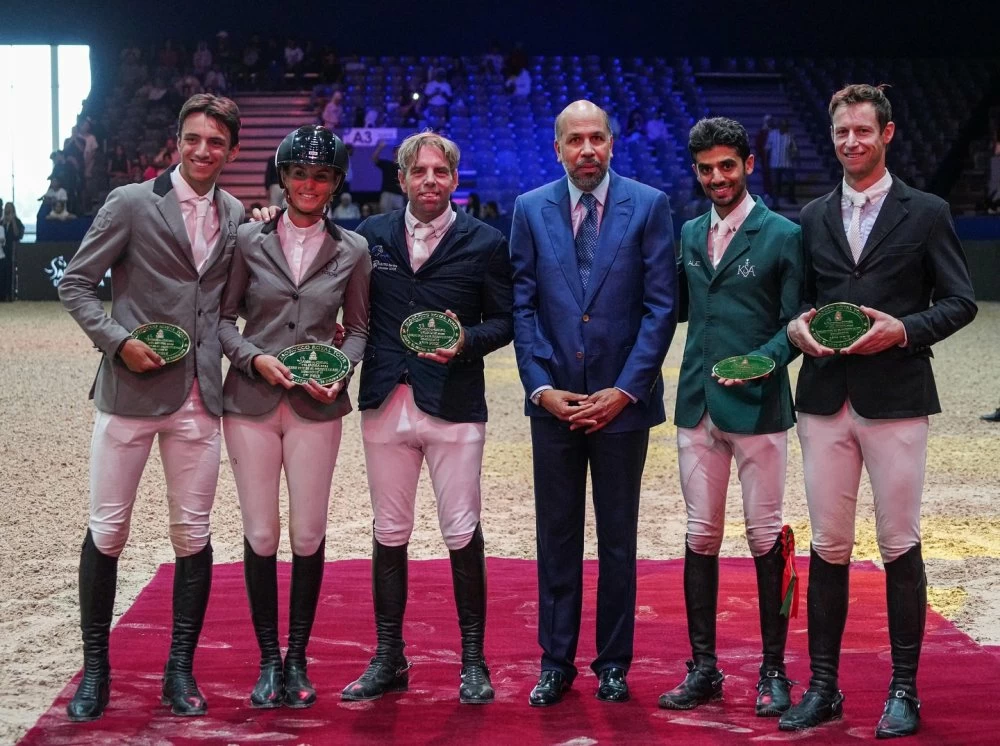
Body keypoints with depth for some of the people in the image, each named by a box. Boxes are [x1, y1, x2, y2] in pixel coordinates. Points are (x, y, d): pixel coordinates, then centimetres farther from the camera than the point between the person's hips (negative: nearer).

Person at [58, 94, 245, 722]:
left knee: (194, 535, 6)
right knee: (107, 531, 3)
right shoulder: (131, 203, -3)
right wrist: (118, 340, -13)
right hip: (132, 389, -3)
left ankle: (181, 669, 17)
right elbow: (76, 284, -1)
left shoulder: (236, 216, 9)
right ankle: (95, 665, 17)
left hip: (200, 398, 3)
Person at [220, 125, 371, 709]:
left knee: (309, 535, 3)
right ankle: (269, 661, 15)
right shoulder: (250, 240, 2)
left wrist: (341, 370, -7)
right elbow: (224, 316, 5)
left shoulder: (352, 250, 4)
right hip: (251, 402, 0)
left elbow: (359, 327, 10)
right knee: (260, 534, 3)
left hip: (316, 408, 0)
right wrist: (253, 357, -11)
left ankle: (298, 658, 16)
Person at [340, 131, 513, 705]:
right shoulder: (371, 236, 9)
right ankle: (389, 659, 19)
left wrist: (467, 342, -14)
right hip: (386, 404, 3)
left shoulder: (485, 243, 2)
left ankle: (473, 662, 11)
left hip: (454, 405, -2)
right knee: (389, 535, 9)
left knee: (463, 534, -1)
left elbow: (504, 320, 3)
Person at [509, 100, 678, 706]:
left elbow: (661, 305, -4)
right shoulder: (531, 210, 5)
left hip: (622, 401, -1)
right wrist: (541, 387, -7)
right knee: (557, 537, 8)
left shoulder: (649, 206, -1)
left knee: (618, 540, 8)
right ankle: (556, 662, 17)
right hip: (554, 401, 2)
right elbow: (523, 306, 4)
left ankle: (613, 665, 18)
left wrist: (625, 389, -10)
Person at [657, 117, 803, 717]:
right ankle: (703, 669, 17)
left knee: (766, 539, 1)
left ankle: (773, 672, 12)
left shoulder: (783, 235, -2)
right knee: (701, 538, 8)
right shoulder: (689, 235, 14)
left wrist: (760, 362, -20)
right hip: (698, 408, 5)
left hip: (757, 405, -4)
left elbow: (795, 324, -4)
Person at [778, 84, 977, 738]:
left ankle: (904, 691, 10)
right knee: (828, 548, 5)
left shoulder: (927, 213, 3)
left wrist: (904, 329, -14)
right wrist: (797, 326, -3)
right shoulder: (813, 217, 14)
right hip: (825, 400, 3)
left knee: (901, 547, 1)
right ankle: (823, 686, 13)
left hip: (895, 399, -3)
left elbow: (961, 302, 1)